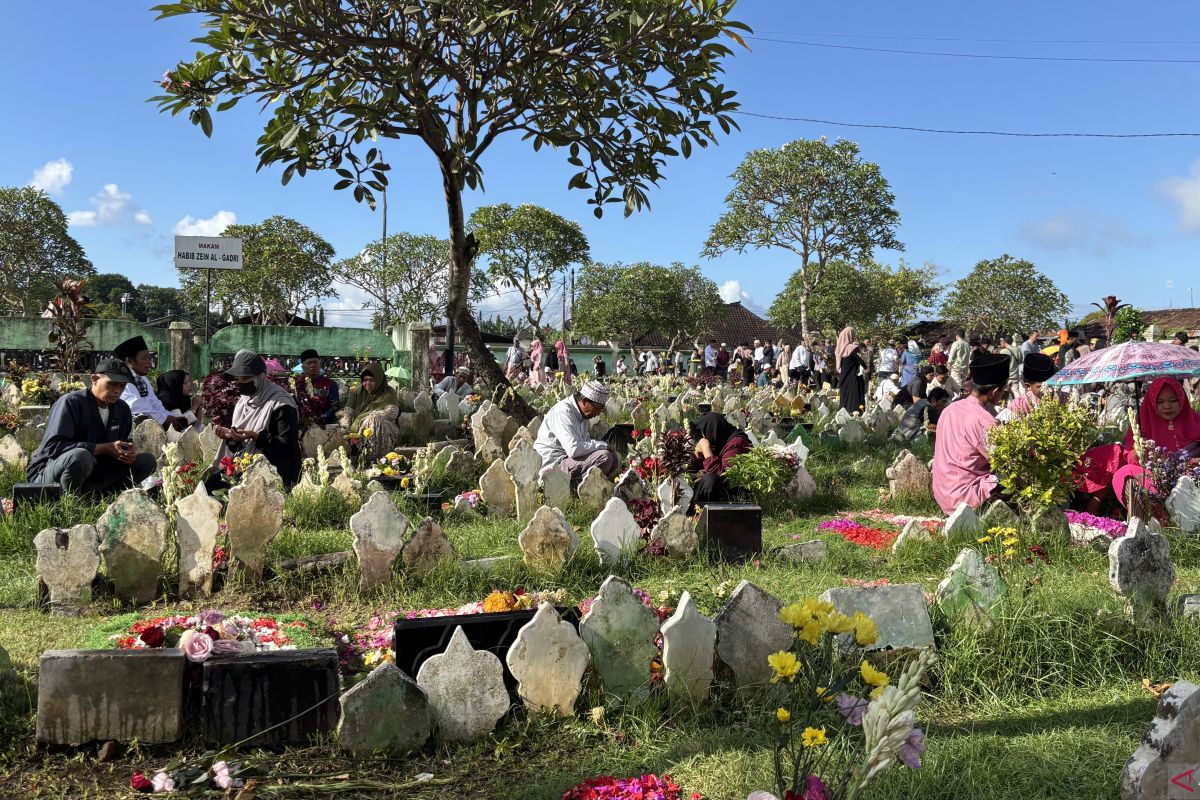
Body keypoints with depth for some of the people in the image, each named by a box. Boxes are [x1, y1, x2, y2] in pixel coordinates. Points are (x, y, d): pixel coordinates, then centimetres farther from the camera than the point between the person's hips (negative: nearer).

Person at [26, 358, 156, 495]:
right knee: (80, 456, -40)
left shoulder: (123, 409, 5)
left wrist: (129, 453, -11)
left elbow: (123, 445, 16)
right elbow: (53, 446, -25)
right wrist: (104, 448, -28)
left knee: (148, 460, -5)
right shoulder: (71, 402, -16)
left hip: (95, 474, 6)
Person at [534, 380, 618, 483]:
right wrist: (603, 445, -17)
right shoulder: (563, 412, -20)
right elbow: (574, 449, -30)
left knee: (613, 457, 7)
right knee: (603, 456, -23)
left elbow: (585, 440, 24)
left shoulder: (581, 413, 11)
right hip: (554, 463, -11)